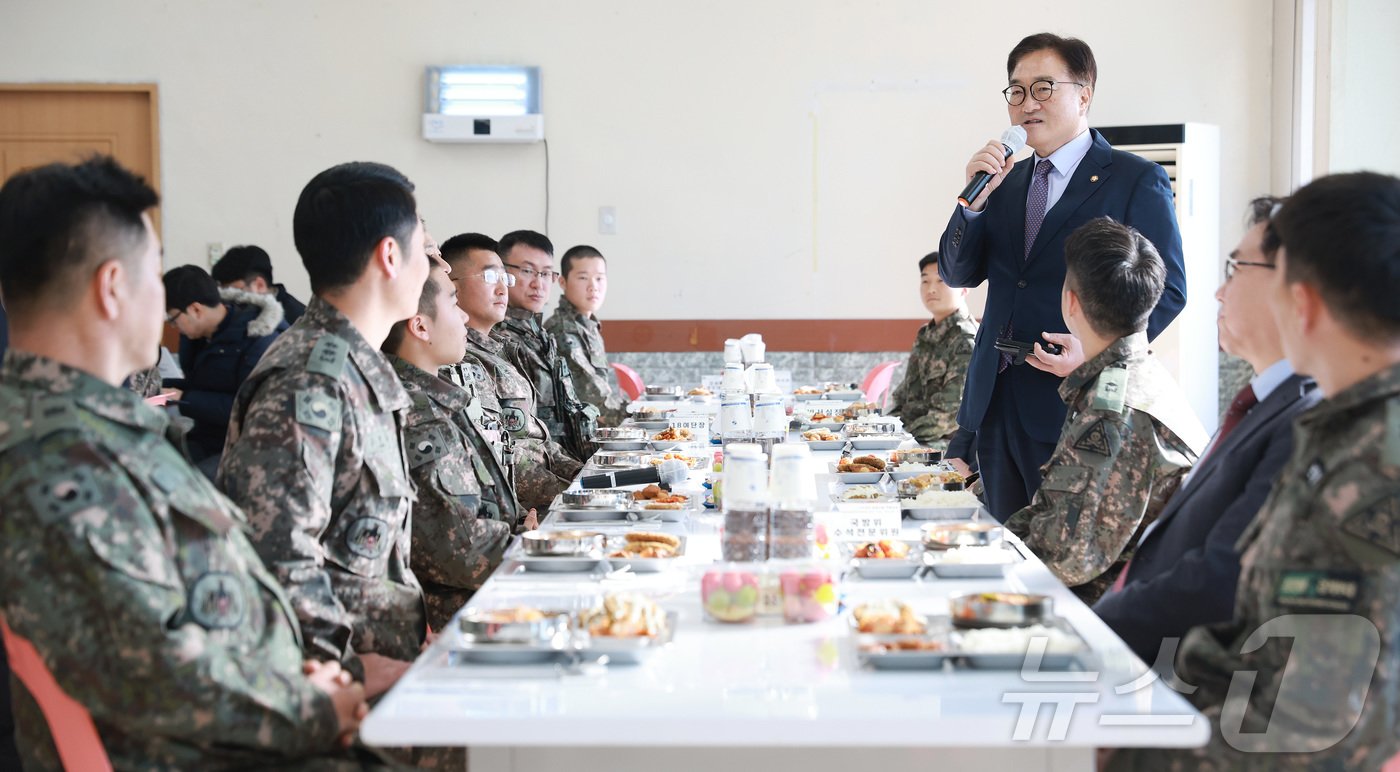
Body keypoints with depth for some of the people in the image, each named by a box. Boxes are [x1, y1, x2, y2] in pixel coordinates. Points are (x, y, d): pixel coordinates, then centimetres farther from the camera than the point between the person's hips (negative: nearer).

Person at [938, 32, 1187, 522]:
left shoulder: (1137, 181, -2)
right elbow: (958, 274, 11)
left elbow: (1168, 290, -6)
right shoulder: (1006, 182, 17)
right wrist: (975, 200, -5)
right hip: (994, 403, 6)